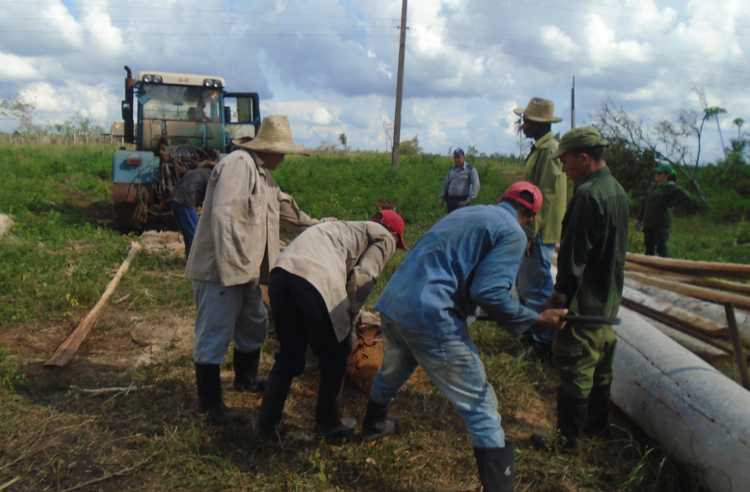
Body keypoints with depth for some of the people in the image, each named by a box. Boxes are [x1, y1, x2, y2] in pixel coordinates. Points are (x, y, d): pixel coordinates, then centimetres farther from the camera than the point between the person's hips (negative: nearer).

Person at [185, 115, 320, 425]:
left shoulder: (262, 173, 17)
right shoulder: (238, 163, -17)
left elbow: (286, 207, 32)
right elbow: (224, 216, -27)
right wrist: (230, 268, -29)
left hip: (246, 270, 11)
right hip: (220, 271, -11)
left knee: (254, 325, 23)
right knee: (214, 336, -1)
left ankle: (245, 379, 42)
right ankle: (210, 402, 12)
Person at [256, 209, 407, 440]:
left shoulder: (350, 228, 38)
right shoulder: (385, 238, 17)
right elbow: (362, 278, 0)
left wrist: (350, 316, 42)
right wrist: (348, 321, 8)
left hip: (281, 272, 7)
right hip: (317, 280, -7)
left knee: (289, 355, 24)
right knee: (334, 357, 18)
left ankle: (267, 421, 32)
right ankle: (328, 423, 32)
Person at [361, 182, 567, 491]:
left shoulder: (467, 212, 21)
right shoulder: (513, 233, -2)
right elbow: (489, 293, -14)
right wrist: (538, 318, -2)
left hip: (392, 303, 9)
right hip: (430, 316, -8)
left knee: (392, 371, 36)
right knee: (481, 407, 4)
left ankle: (373, 424, 60)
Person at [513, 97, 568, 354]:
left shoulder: (550, 150, -16)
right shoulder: (540, 148, 15)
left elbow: (546, 197, -22)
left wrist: (532, 232, -22)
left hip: (540, 232, -10)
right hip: (532, 228, 10)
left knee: (537, 286, -4)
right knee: (525, 283, 19)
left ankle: (544, 340, 7)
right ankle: (530, 329, 33)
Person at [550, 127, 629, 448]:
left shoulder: (588, 194, -20)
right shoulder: (616, 190, 10)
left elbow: (575, 256, -21)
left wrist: (560, 296, -15)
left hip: (585, 302, -10)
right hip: (608, 300, 10)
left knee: (574, 371, 1)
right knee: (600, 367, 20)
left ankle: (568, 437, 12)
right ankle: (597, 425, 34)